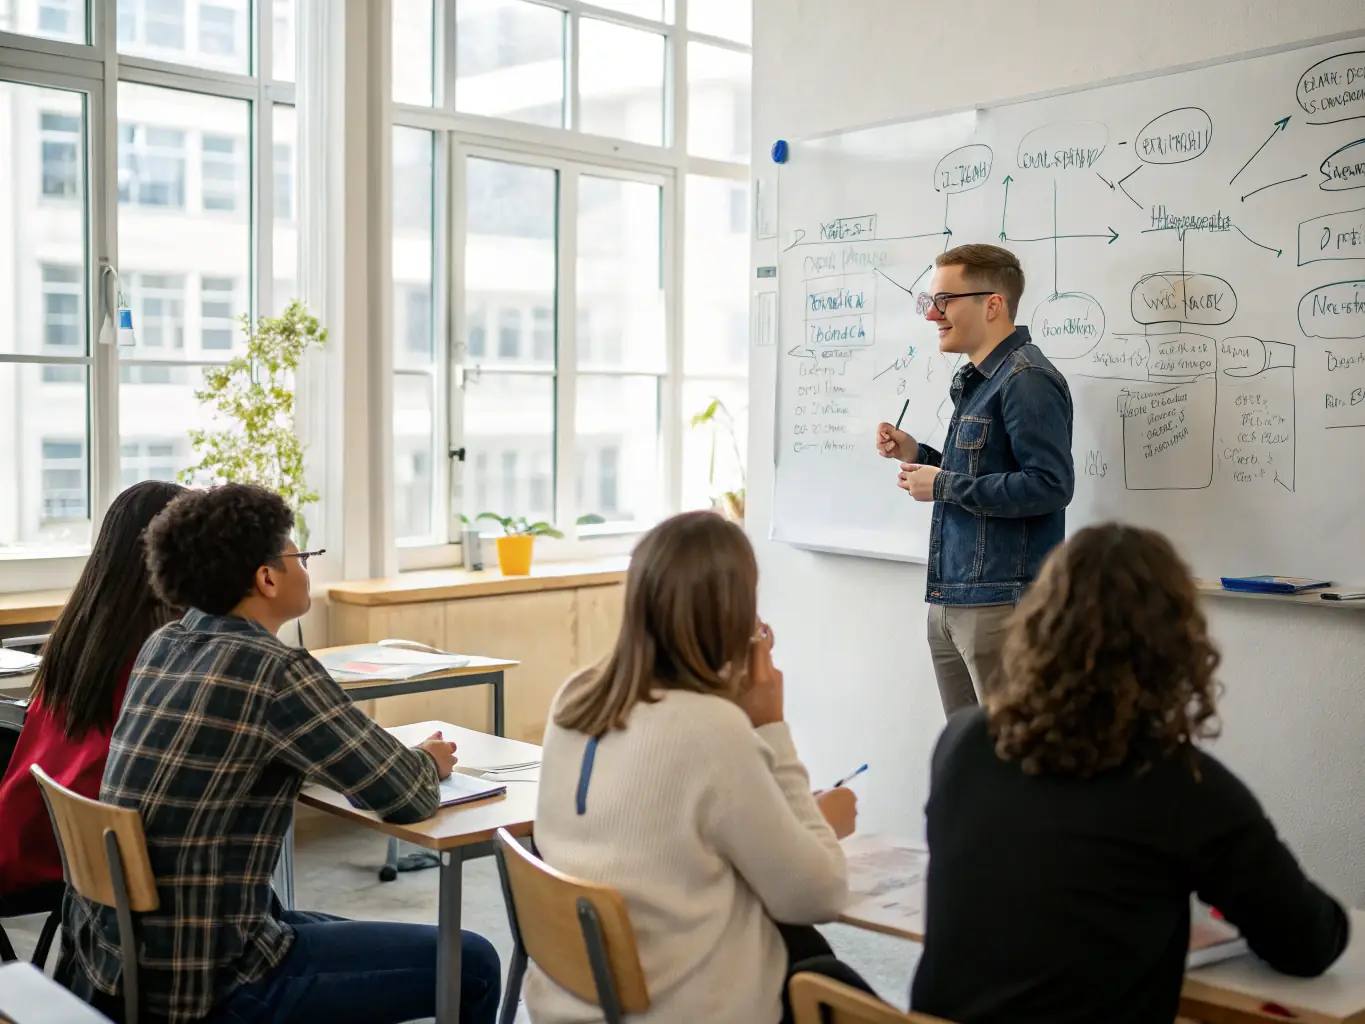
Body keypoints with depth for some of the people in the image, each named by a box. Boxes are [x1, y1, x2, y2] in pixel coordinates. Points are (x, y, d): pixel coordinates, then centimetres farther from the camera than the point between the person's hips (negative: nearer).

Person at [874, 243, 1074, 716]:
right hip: (949, 599, 9)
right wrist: (918, 456, 9)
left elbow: (1049, 486, -23)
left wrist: (944, 486, -16)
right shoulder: (973, 379, 16)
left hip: (1001, 602, -9)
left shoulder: (1028, 380, -14)